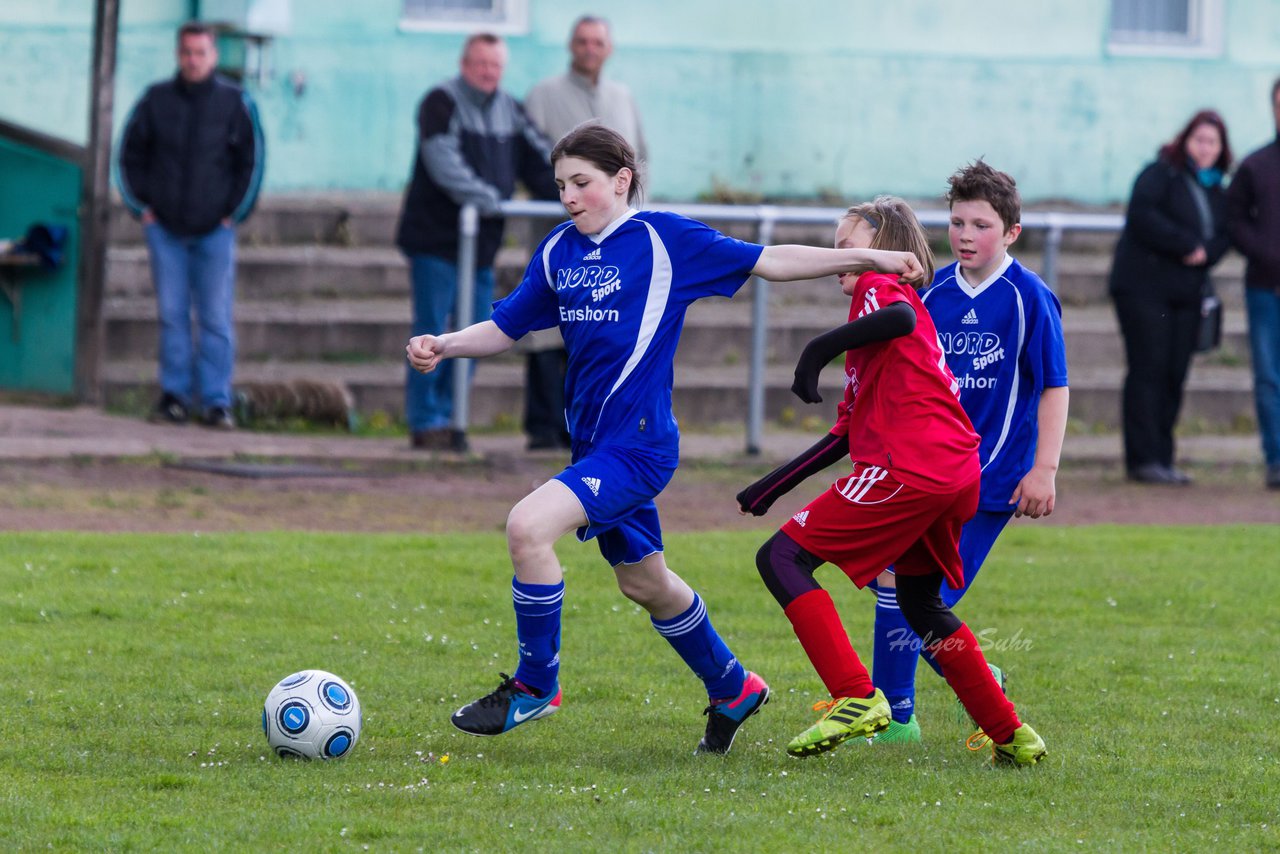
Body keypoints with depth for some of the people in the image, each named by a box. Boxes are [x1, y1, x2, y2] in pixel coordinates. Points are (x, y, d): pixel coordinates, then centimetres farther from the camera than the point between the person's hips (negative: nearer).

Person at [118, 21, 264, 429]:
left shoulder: (235, 102, 0)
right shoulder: (155, 100, 3)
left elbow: (251, 162, 5)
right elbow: (131, 155, 11)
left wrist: (234, 213, 1)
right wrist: (141, 206, 4)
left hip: (215, 230, -1)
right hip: (165, 228, 1)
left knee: (217, 319, -4)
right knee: (172, 315, 2)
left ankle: (216, 400, -2)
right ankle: (175, 394, 7)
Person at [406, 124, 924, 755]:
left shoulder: (663, 238, -8)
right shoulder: (557, 251, 9)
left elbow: (768, 262, -3)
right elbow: (505, 328, 15)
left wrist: (869, 259, -6)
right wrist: (444, 345, -4)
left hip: (639, 443, -7)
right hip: (594, 443, 7)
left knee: (529, 526, -24)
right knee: (643, 582, 19)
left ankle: (535, 685, -9)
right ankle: (732, 689, 41)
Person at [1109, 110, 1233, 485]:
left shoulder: (1215, 189, 17)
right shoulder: (1160, 174, -4)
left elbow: (1223, 235, 11)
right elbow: (1142, 216, -18)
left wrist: (1207, 252, -12)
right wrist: (1188, 245, -16)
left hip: (1186, 292, 6)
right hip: (1144, 287, -6)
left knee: (1174, 375, 3)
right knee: (1148, 369, -10)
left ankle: (1162, 459, 6)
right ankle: (1143, 458, -12)